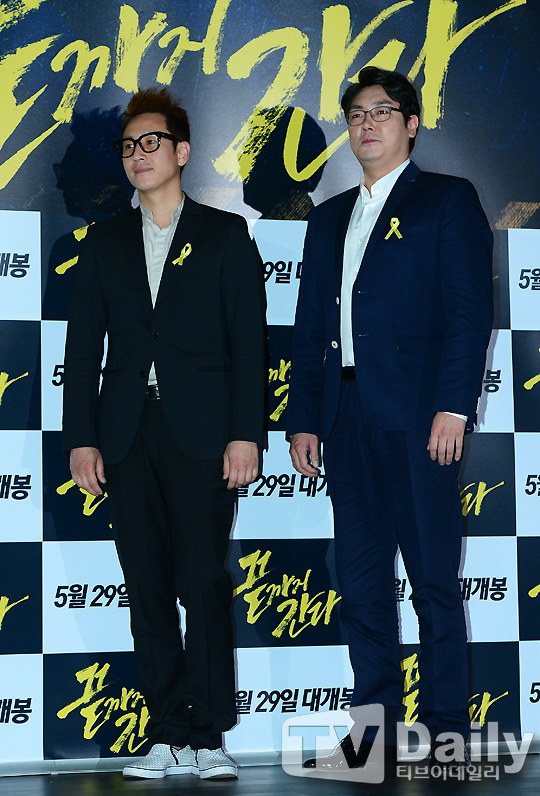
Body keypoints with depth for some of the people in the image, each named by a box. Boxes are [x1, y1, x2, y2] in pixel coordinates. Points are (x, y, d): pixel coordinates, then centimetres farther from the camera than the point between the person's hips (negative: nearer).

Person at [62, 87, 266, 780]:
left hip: (201, 431, -3)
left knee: (203, 583, -7)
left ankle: (209, 735, -1)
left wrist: (245, 433, -7)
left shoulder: (225, 234, 8)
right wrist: (81, 437, 2)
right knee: (147, 588, 3)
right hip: (127, 434, 3)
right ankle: (167, 735, 8)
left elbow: (248, 339, 2)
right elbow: (83, 345, 12)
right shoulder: (104, 242, 16)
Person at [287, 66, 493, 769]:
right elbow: (309, 325, 19)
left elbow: (471, 310, -6)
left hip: (418, 419, -5)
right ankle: (374, 725, 13)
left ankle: (447, 728, 5)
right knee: (362, 579, 6)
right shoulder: (330, 217, 21)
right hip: (347, 417, 6)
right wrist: (303, 419, 11)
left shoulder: (448, 200, 4)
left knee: (433, 577, -3)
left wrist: (454, 405, -15)